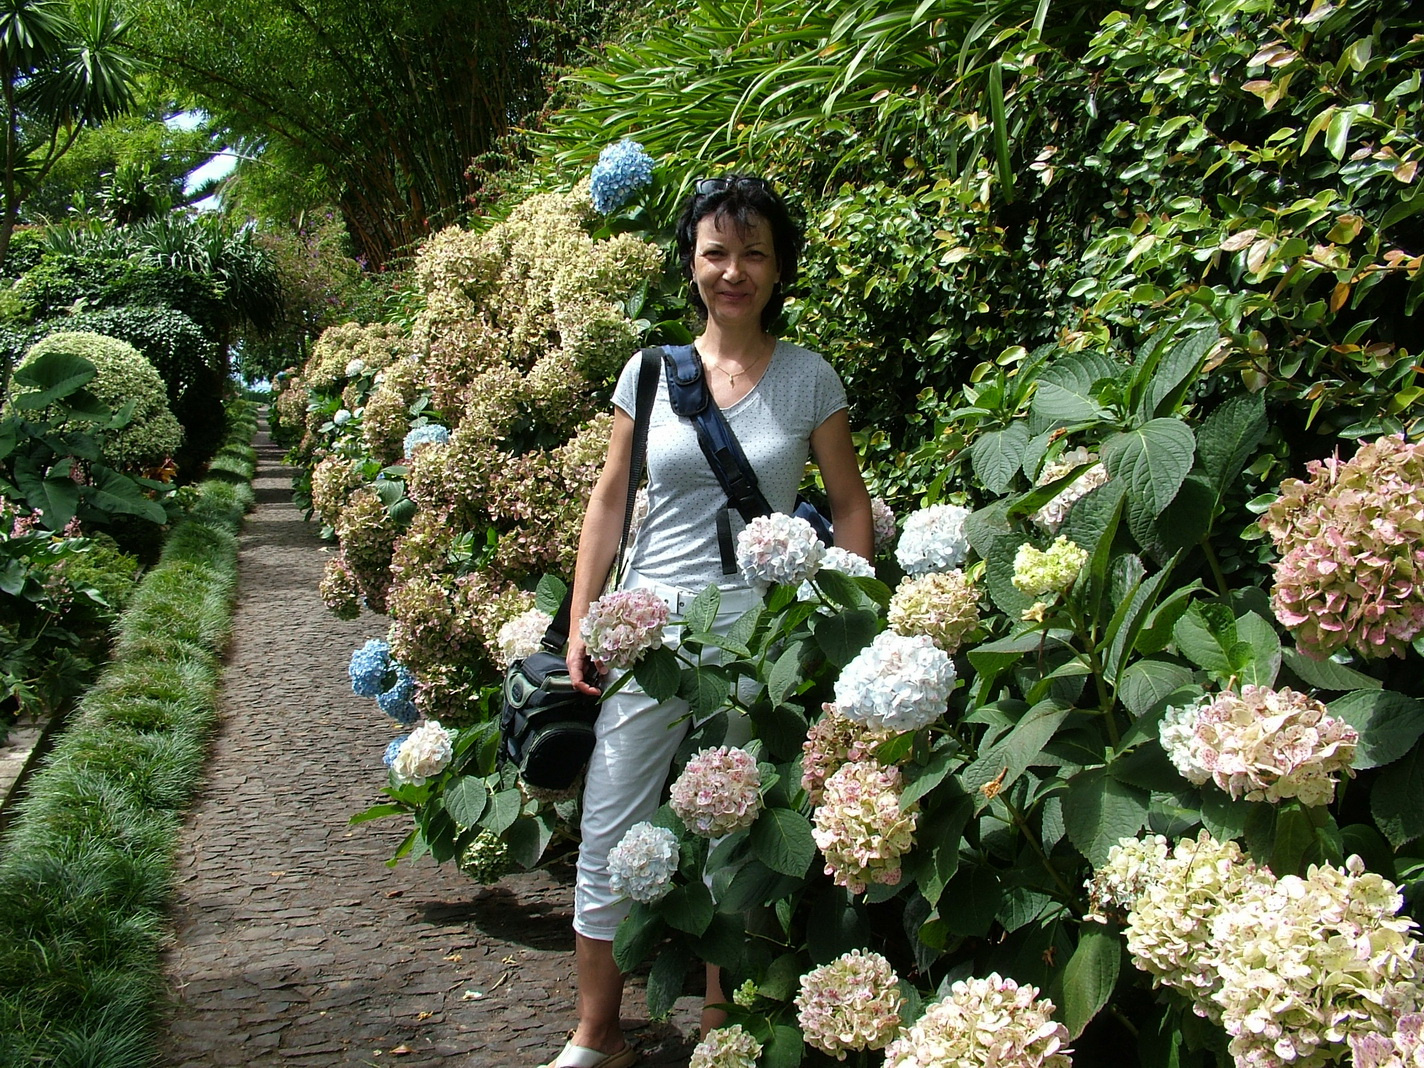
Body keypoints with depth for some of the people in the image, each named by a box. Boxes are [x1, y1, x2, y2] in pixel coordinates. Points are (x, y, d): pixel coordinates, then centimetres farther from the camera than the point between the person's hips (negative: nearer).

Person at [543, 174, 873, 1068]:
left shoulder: (808, 377, 0)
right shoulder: (651, 369, 4)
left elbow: (849, 505, 4)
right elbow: (611, 498, 8)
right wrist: (581, 621, 4)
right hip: (653, 625, 2)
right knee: (610, 834, 3)